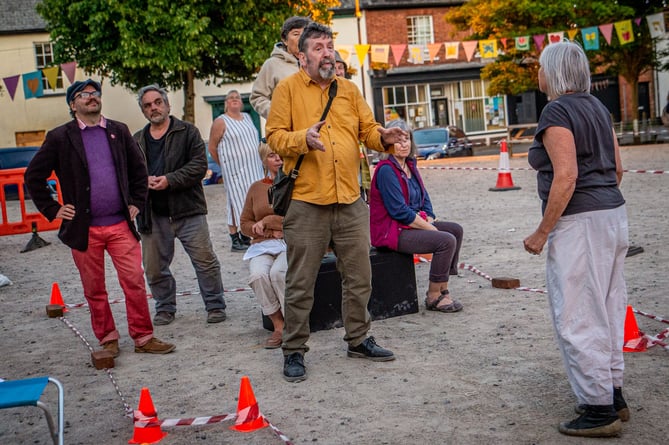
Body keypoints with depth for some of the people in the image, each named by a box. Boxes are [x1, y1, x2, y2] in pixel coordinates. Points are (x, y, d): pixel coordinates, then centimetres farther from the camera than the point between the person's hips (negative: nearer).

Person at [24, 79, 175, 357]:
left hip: (121, 225, 1)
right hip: (84, 229, -1)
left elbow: (138, 169, 16)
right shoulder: (60, 138, 0)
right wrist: (52, 210, 0)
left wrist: (137, 202, 9)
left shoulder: (119, 131, 8)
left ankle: (143, 338, 11)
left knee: (135, 283, -1)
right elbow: (33, 176, 4)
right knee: (94, 290, 9)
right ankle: (108, 339, 24)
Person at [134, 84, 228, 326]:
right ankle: (165, 308, 27)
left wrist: (170, 180, -17)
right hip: (152, 215, 3)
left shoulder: (187, 132, 2)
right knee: (154, 267, 9)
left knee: (205, 260, -1)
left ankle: (215, 306, 13)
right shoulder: (137, 140, 14)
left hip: (187, 209, -3)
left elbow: (199, 165, -7)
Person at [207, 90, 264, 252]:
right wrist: (224, 165, 1)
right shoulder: (221, 122, -6)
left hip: (253, 168, 6)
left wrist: (258, 163, 14)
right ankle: (235, 240, 0)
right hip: (234, 170, -6)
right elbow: (212, 148, -4)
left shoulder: (247, 117, 13)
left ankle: (246, 237, 17)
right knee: (236, 202, -5)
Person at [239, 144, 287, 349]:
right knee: (258, 275, -29)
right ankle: (278, 326, -14)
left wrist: (268, 221, -8)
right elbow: (245, 223, 16)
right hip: (264, 245, 3)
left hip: (293, 242, -3)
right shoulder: (256, 188, 16)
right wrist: (270, 232, -1)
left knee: (278, 272, -33)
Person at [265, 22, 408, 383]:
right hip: (306, 203, -5)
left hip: (350, 202, 5)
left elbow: (367, 130, 13)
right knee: (300, 283, 2)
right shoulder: (288, 88, -1)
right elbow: (274, 136, -5)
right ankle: (294, 351, 15)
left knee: (359, 277, 13)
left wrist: (383, 138, -9)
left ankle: (358, 339, 30)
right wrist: (303, 138, -23)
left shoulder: (349, 90, 13)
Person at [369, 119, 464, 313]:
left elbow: (424, 199, 17)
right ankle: (433, 297, -8)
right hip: (392, 231, -10)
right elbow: (399, 211, -21)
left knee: (456, 229, 6)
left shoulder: (410, 166, 12)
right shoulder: (386, 170, -17)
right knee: (446, 240, -21)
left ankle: (441, 288, 5)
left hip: (412, 224, 10)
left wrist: (429, 220, -2)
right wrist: (430, 228, -17)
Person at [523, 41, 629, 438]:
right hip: (613, 213, 10)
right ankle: (613, 395, 27)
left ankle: (599, 411, 4)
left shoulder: (557, 113, -13)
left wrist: (542, 233, -17)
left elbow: (566, 177, -22)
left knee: (577, 318, -2)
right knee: (606, 309, 17)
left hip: (578, 222, -10)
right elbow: (617, 168, 15)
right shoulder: (596, 107, 13)